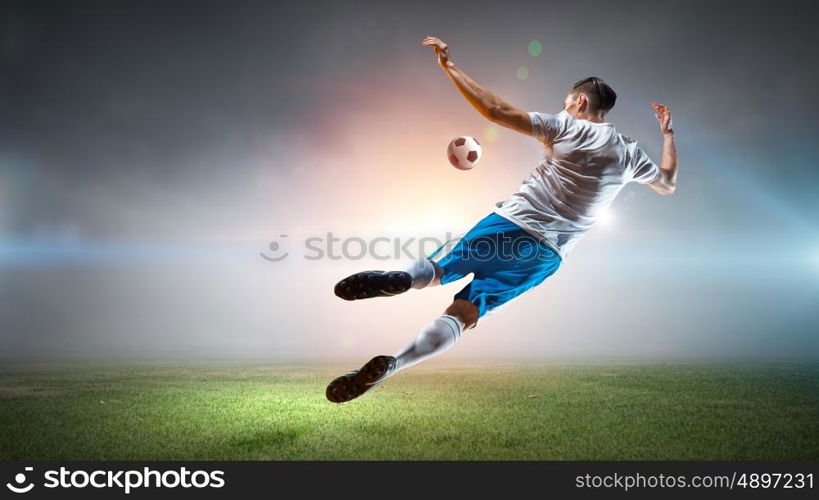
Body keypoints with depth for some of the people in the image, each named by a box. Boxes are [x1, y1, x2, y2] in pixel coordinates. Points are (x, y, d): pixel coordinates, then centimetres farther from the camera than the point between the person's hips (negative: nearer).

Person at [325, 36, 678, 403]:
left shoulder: (565, 127, 1)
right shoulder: (629, 153, 13)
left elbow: (495, 111, -8)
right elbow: (667, 183, 32)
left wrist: (449, 67, 0)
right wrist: (668, 133, 45)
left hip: (511, 223, -3)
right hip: (548, 253, 3)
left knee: (436, 269, 9)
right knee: (462, 314, -2)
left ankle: (398, 277, -30)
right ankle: (390, 365, -26)